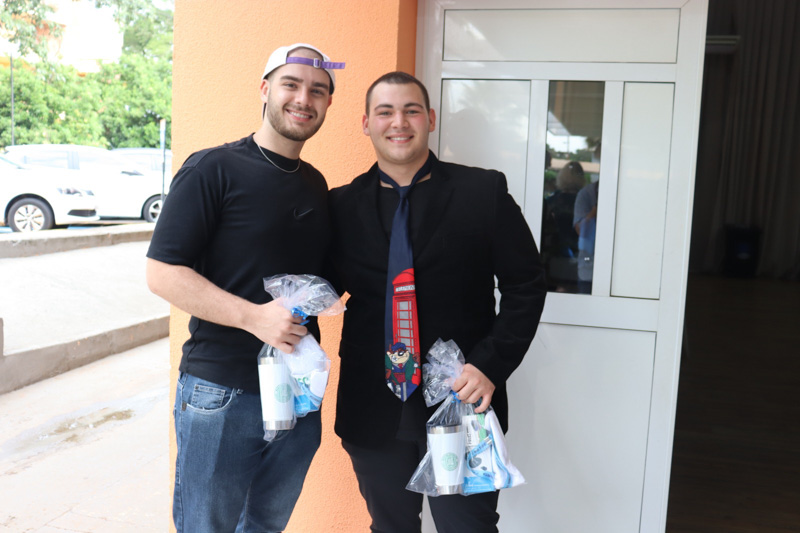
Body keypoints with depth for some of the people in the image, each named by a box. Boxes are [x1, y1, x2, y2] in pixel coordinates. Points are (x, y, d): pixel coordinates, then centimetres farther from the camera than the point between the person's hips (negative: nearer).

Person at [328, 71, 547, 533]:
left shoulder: (485, 192, -3)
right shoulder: (342, 205, 3)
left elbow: (526, 286, -2)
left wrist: (490, 365, -11)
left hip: (464, 403, -2)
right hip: (373, 409, 3)